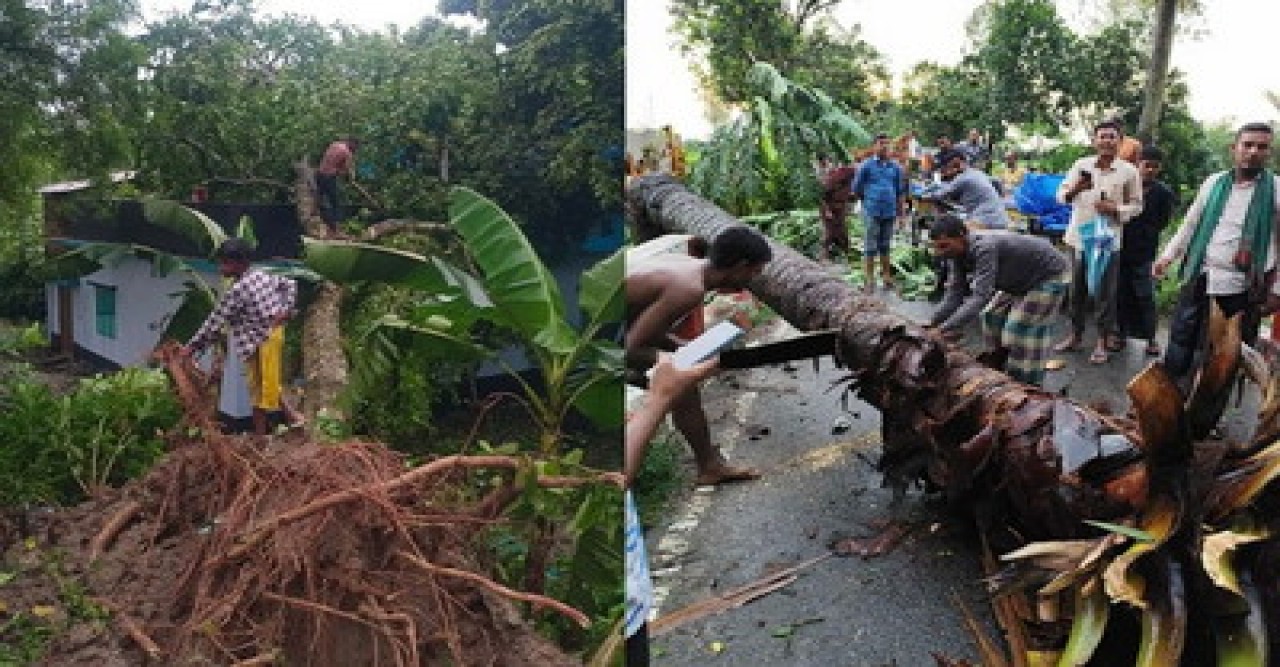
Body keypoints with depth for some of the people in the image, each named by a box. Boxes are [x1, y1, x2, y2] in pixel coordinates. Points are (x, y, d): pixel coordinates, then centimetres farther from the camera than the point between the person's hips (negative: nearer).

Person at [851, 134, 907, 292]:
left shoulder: (895, 167, 10)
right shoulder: (867, 166, 0)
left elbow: (901, 190, 15)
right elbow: (856, 188, 5)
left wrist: (902, 210, 11)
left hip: (890, 212, 4)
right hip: (872, 212, -3)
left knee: (885, 246, 13)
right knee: (870, 247, -2)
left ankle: (887, 276, 20)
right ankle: (869, 279, 3)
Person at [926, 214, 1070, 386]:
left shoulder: (984, 248, -38)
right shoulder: (959, 253, -11)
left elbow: (981, 296, -45)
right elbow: (955, 294, -10)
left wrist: (946, 328, -51)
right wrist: (932, 324, -21)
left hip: (1050, 275, -9)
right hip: (1023, 279, 9)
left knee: (1020, 332, -11)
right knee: (993, 319, 9)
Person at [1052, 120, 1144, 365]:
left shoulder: (1129, 171, -3)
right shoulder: (1081, 165, 0)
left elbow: (1136, 205, 1)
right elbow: (1062, 195, -2)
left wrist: (1115, 210, -17)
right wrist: (1076, 189, -23)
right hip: (1079, 236, 2)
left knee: (1105, 292, 1)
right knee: (1077, 289, 11)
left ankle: (1103, 341, 12)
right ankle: (1075, 335, 24)